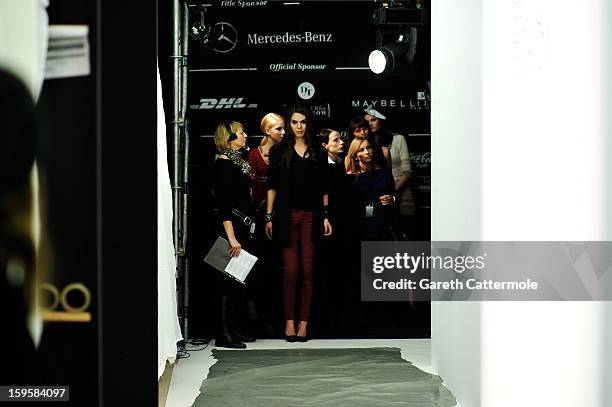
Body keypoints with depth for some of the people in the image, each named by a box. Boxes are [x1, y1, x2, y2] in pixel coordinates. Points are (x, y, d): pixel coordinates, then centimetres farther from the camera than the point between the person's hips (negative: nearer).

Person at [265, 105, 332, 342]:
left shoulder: (317, 153, 10)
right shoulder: (279, 152, 5)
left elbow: (323, 188, 11)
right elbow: (272, 186, 4)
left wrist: (325, 216, 4)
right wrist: (269, 216, -2)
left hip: (311, 216, 2)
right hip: (287, 215, -1)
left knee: (307, 271, 1)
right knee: (290, 271, -4)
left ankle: (304, 322, 6)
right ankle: (289, 321, 4)